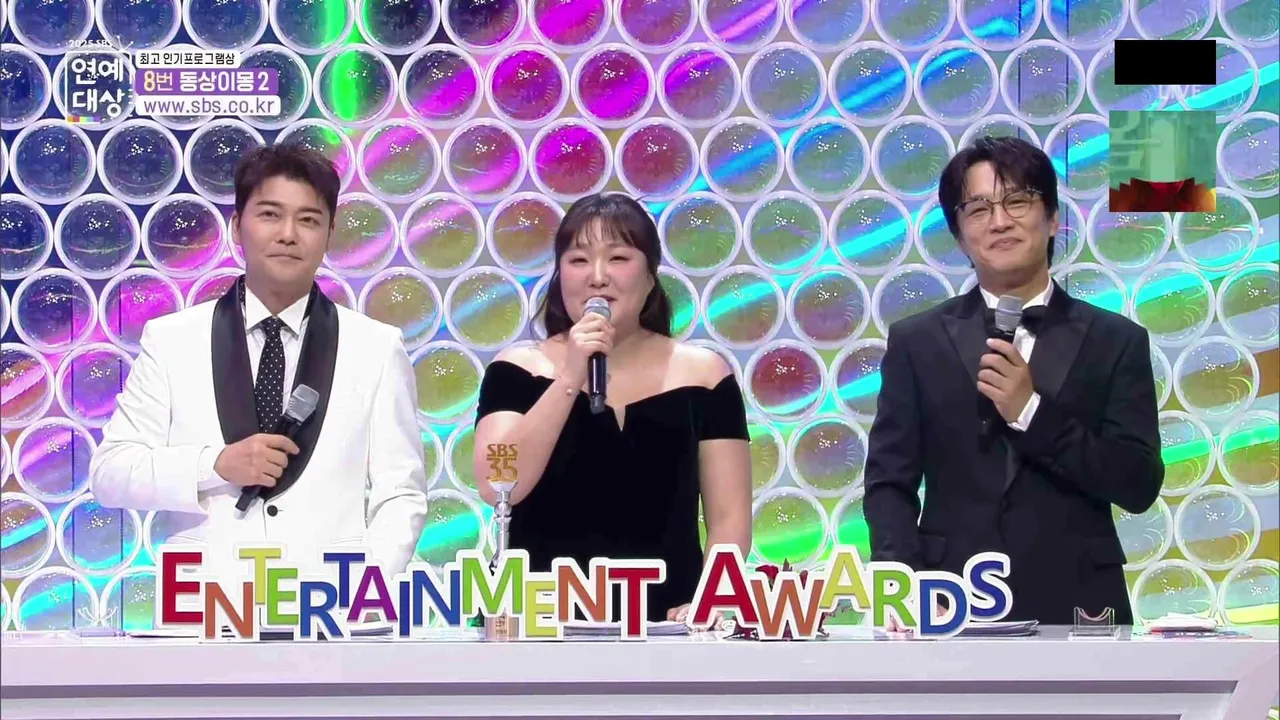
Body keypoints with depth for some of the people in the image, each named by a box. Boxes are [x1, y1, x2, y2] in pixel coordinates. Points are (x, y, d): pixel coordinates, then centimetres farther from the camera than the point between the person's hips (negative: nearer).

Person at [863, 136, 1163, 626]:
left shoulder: (1117, 343, 5)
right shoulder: (917, 343, 6)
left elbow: (1140, 486, -3)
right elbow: (889, 483, 2)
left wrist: (1032, 412, -13)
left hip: (1075, 608, 0)